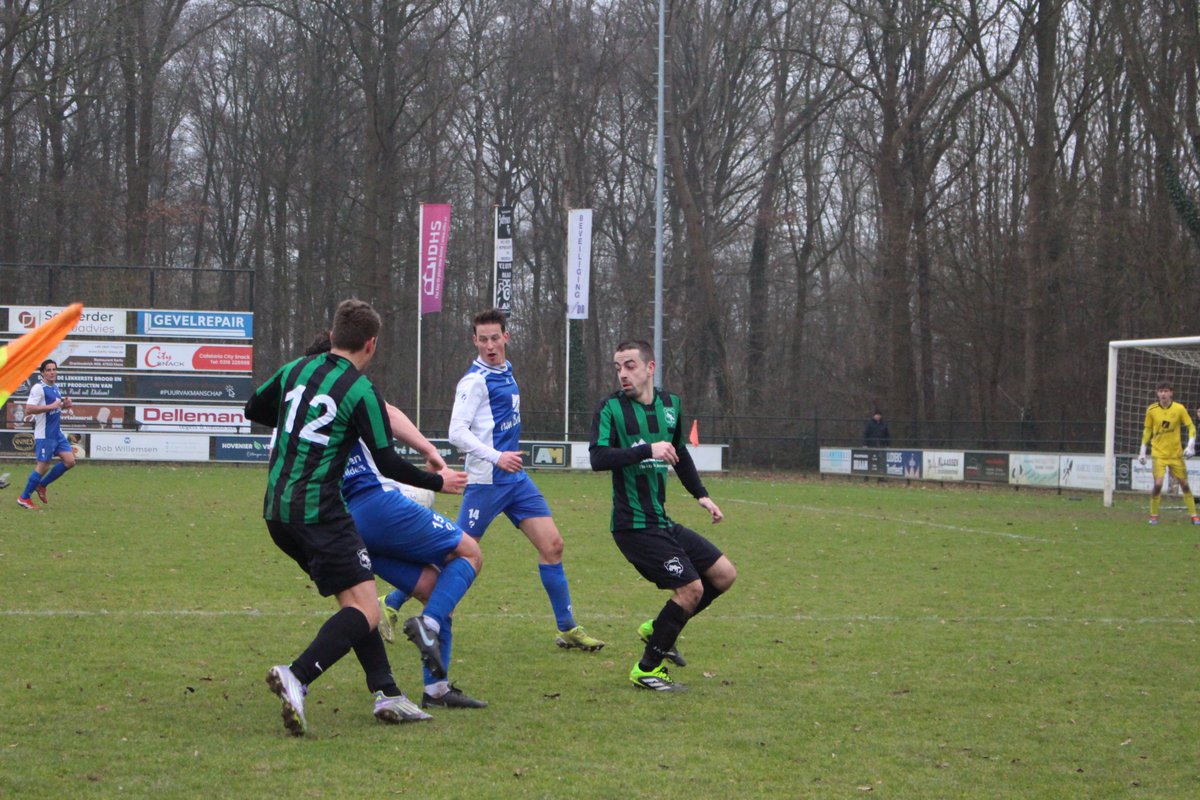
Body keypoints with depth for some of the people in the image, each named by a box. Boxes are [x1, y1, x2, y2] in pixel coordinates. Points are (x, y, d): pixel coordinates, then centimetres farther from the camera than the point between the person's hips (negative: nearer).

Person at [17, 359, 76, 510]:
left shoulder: (55, 387, 12)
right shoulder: (38, 388, -16)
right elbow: (28, 409, -25)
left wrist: (64, 404, 5)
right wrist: (51, 406, -25)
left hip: (57, 433, 9)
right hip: (45, 434, -9)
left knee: (69, 461, 3)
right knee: (43, 466, -4)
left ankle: (41, 486, 18)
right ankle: (24, 498, 9)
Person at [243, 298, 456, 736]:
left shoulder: (296, 370, 9)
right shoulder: (361, 391, -9)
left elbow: (253, 409, 24)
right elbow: (387, 462, -7)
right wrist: (437, 482, 7)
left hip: (277, 511, 8)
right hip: (319, 513, -8)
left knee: (354, 599, 16)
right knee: (364, 609, -9)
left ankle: (386, 694, 12)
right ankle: (296, 678, -28)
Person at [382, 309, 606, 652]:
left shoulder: (505, 373, 13)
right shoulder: (475, 381, -13)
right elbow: (457, 433, -19)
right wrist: (496, 457, -26)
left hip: (516, 478, 8)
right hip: (486, 481, -8)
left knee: (552, 544, 1)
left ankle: (567, 629, 8)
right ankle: (390, 605, 8)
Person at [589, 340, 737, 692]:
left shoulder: (670, 404, 10)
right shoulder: (610, 408, -10)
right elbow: (598, 458, -24)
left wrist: (701, 494, 20)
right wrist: (647, 450, -32)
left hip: (662, 522, 8)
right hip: (634, 526, -8)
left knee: (724, 574, 9)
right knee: (691, 588, -13)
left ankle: (658, 630, 23)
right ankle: (647, 669, 1)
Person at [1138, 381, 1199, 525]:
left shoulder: (1179, 409, -7)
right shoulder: (1151, 410, -4)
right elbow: (1147, 430, 7)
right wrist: (1142, 450, 5)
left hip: (1176, 453, 1)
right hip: (1158, 453, -1)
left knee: (1184, 484, 5)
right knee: (1158, 484, -15)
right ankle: (1153, 515, 2)